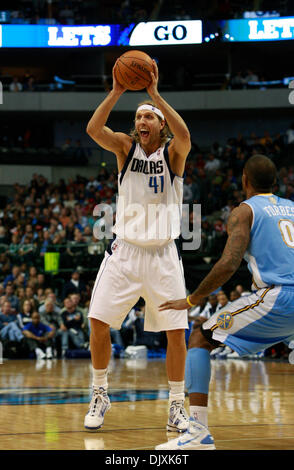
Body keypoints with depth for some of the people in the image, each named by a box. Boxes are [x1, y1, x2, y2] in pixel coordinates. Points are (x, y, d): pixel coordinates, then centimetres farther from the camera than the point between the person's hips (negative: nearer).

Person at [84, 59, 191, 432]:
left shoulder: (172, 152, -2)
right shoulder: (125, 147, 3)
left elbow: (184, 136, -27)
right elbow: (93, 129, -16)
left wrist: (154, 94, -30)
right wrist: (117, 92, -27)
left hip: (162, 254, -1)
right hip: (125, 250, 1)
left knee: (175, 330, -4)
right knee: (98, 322, -5)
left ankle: (176, 406, 8)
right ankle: (100, 396, 13)